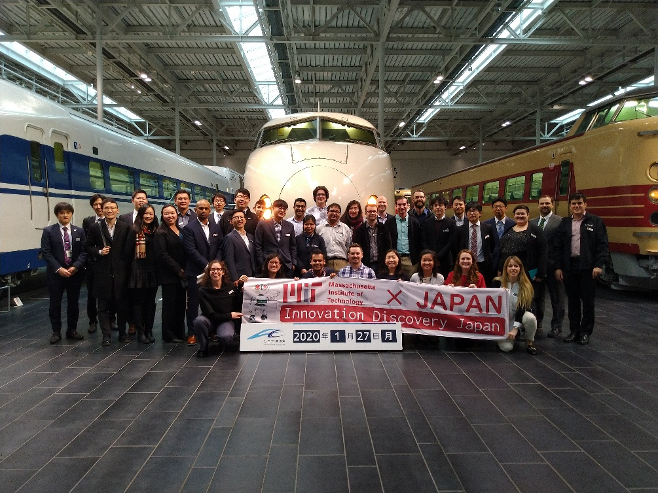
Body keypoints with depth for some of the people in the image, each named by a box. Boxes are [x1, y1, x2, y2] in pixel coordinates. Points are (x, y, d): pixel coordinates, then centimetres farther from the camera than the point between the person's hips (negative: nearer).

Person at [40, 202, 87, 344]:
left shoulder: (79, 231, 6)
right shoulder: (48, 231, 0)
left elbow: (84, 251, 0)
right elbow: (46, 252, -6)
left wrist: (75, 267, -14)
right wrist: (58, 269, -16)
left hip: (75, 272, 2)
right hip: (55, 274, -2)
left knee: (73, 303, 9)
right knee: (55, 304, 5)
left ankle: (72, 330, 21)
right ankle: (56, 332, 17)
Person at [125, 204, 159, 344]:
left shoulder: (156, 231, 8)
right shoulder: (135, 231, -4)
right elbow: (128, 251, -7)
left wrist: (157, 268, 3)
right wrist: (134, 266, -1)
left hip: (153, 272, 4)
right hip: (138, 272, -4)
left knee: (150, 302, 9)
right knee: (138, 301, 2)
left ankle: (149, 331, 17)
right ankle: (140, 332, 9)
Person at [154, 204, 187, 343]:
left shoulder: (182, 231, 15)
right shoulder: (160, 233, -4)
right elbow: (162, 254, -12)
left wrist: (185, 271, 4)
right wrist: (178, 270, -13)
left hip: (182, 275, 6)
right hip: (169, 275, -6)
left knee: (181, 304, 8)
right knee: (170, 304, 0)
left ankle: (180, 333, 17)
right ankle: (169, 335, 9)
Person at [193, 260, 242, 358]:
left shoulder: (231, 287, -2)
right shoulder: (203, 291, -8)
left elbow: (239, 306, 0)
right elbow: (209, 314, -11)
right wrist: (229, 315, -12)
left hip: (226, 321, 0)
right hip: (210, 320, 0)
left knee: (226, 337, -33)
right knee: (199, 320, -35)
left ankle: (215, 336, 8)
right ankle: (203, 347, -8)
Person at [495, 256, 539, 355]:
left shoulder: (526, 286, -7)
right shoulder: (499, 283, -4)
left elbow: (522, 308, -13)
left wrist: (515, 328, -22)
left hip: (520, 317, 0)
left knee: (530, 317, -35)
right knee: (506, 347, -23)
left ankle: (529, 342, -7)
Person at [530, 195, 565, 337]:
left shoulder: (560, 222, -6)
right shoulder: (532, 222, 9)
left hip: (552, 265, -5)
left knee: (557, 298, 6)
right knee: (536, 296, 15)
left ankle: (556, 328, 16)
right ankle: (537, 323, 29)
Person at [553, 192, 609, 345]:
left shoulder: (596, 222, 1)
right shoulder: (564, 223, 9)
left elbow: (603, 245, -5)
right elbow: (557, 247, 8)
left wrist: (599, 265, -14)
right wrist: (558, 267, 2)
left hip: (588, 267, -3)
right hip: (569, 266, 3)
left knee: (587, 300, 5)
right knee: (573, 300, 10)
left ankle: (586, 332, 16)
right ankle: (574, 330, 20)